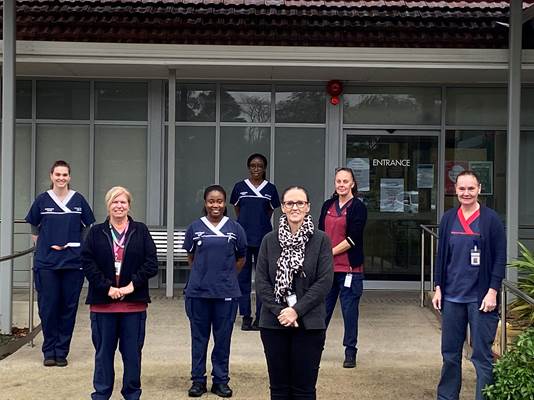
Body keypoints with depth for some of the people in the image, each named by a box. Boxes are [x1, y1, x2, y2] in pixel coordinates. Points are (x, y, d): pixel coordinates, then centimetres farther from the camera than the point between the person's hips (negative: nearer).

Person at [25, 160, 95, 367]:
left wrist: (80, 247, 4)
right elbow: (34, 229, 13)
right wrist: (42, 247, 4)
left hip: (73, 262, 0)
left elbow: (90, 227, 12)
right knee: (47, 307, -1)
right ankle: (49, 351, 12)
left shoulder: (78, 200, 3)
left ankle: (62, 351, 13)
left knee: (68, 308, 3)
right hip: (46, 262, 0)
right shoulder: (42, 200, 3)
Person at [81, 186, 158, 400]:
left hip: (134, 302, 0)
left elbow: (152, 263, -1)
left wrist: (132, 284, -11)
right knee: (104, 351, 8)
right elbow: (87, 262, -2)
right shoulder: (96, 232, 5)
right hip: (103, 302, 0)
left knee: (132, 351, 6)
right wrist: (107, 287, -11)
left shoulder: (141, 231, 5)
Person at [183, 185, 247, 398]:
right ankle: (198, 380, 18)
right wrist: (204, 273, 10)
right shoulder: (195, 227, 2)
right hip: (198, 292, 0)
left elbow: (241, 259, 11)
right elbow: (191, 257, 14)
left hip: (226, 292, 0)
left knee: (223, 338, 6)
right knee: (199, 337, 7)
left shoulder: (235, 228, 2)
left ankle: (221, 380, 18)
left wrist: (225, 275, 8)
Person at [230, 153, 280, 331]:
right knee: (243, 278, 4)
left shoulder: (270, 189, 4)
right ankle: (246, 316, 12)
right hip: (243, 238, 0)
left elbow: (270, 212, 12)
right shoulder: (240, 187, 4)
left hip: (263, 240, 0)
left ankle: (260, 317, 11)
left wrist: (260, 224, 9)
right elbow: (237, 210, 13)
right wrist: (247, 224, 10)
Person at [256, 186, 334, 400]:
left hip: (309, 324, -2)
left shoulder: (321, 240, -2)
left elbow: (324, 282, -7)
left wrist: (296, 310, -13)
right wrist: (279, 311, -11)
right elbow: (261, 281, 1)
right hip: (273, 323, 2)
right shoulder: (269, 240, 5)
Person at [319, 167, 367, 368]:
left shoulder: (358, 207, -6)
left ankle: (350, 352, 13)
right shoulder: (328, 206, 11)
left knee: (349, 310, 2)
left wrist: (330, 252, -10)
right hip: (327, 267, 5)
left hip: (350, 268, -5)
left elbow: (352, 238, -12)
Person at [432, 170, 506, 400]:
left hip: (481, 298, -4)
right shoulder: (448, 219, 7)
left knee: (482, 355, 0)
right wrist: (438, 288, 8)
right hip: (452, 297, 4)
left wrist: (492, 291, -11)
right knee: (450, 353, 12)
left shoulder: (491, 219, -4)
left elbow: (500, 258, -5)